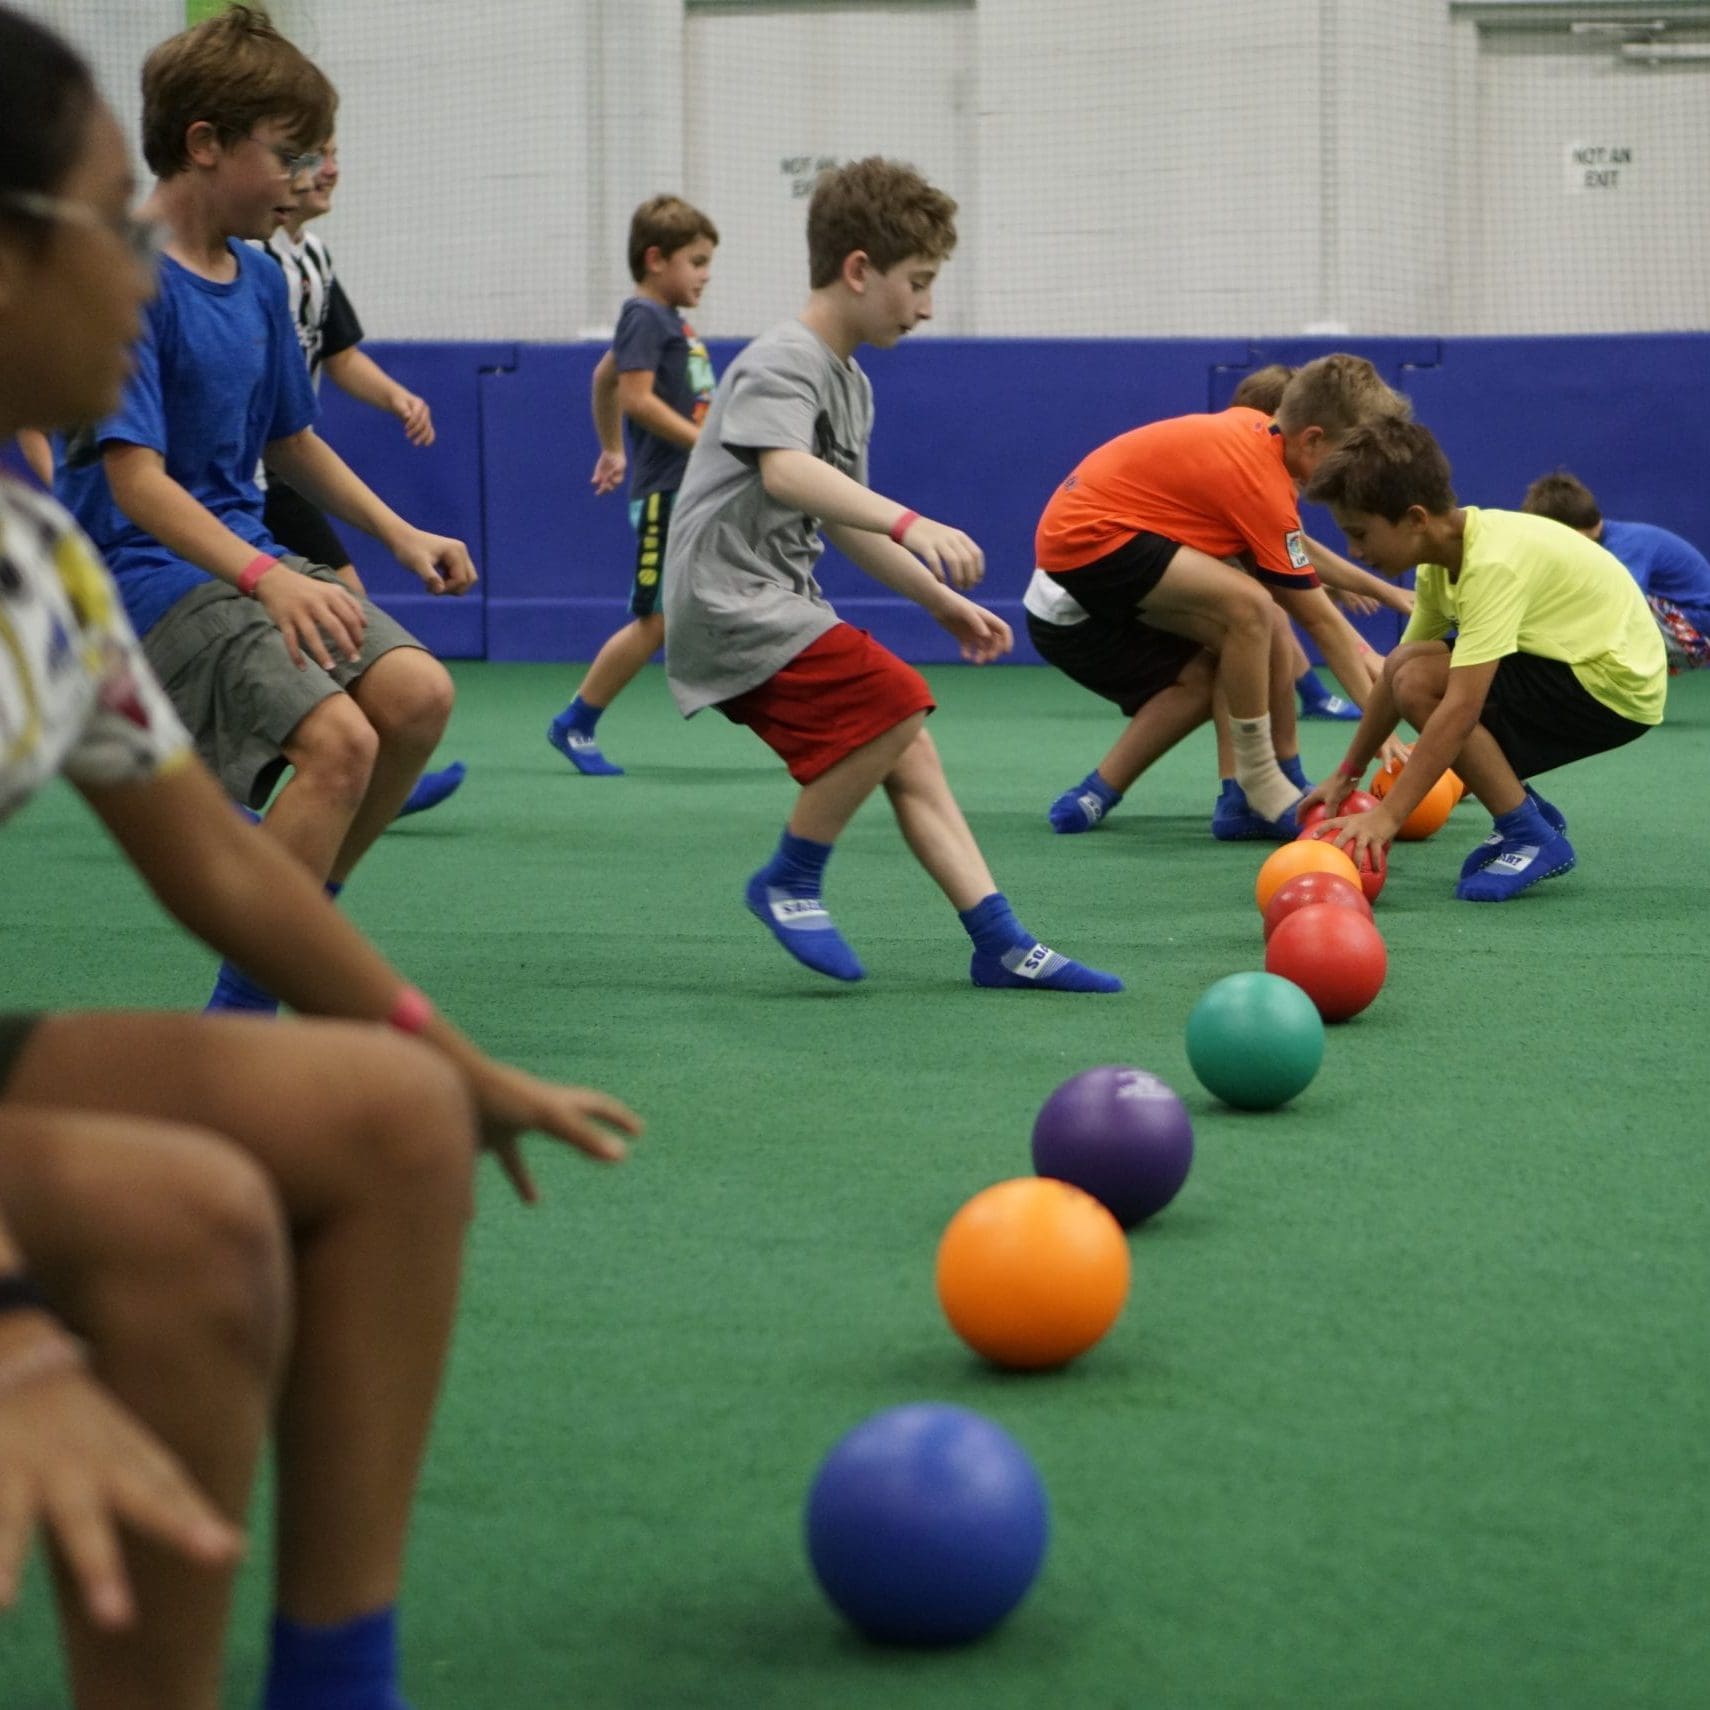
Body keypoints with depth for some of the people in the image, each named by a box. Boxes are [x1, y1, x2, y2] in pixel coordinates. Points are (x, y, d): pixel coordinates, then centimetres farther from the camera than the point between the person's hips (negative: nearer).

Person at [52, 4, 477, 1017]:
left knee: (417, 693, -13)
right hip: (147, 572, -8)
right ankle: (237, 1024, -13)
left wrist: (401, 536, 14)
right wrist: (268, 578, -35)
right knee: (337, 737, -26)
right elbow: (134, 479, -23)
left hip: (248, 561, 8)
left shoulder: (260, 281, 10)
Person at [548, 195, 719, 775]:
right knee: (658, 621, -5)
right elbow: (638, 397, -20)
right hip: (667, 492, -9)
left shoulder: (670, 321, 18)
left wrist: (612, 449, 40)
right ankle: (574, 725, 8)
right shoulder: (644, 317, -9)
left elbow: (605, 375, 31)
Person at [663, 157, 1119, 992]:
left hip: (779, 609, 10)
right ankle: (790, 879, -8)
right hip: (728, 603, -10)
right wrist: (910, 524, -46)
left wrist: (942, 600, 23)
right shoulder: (781, 363, -14)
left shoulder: (851, 384, 18)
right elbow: (785, 472, -34)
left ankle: (1001, 944, 4)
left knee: (910, 758, 3)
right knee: (894, 701, -24)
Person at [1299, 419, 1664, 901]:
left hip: (1615, 687, -10)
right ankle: (1528, 811, 13)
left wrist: (1386, 816, -35)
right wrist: (1347, 775, 12)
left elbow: (1461, 709, -34)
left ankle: (1533, 839, -12)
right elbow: (1393, 674, 12)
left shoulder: (1493, 564, -27)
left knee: (1420, 681, -22)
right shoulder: (1444, 556, 2)